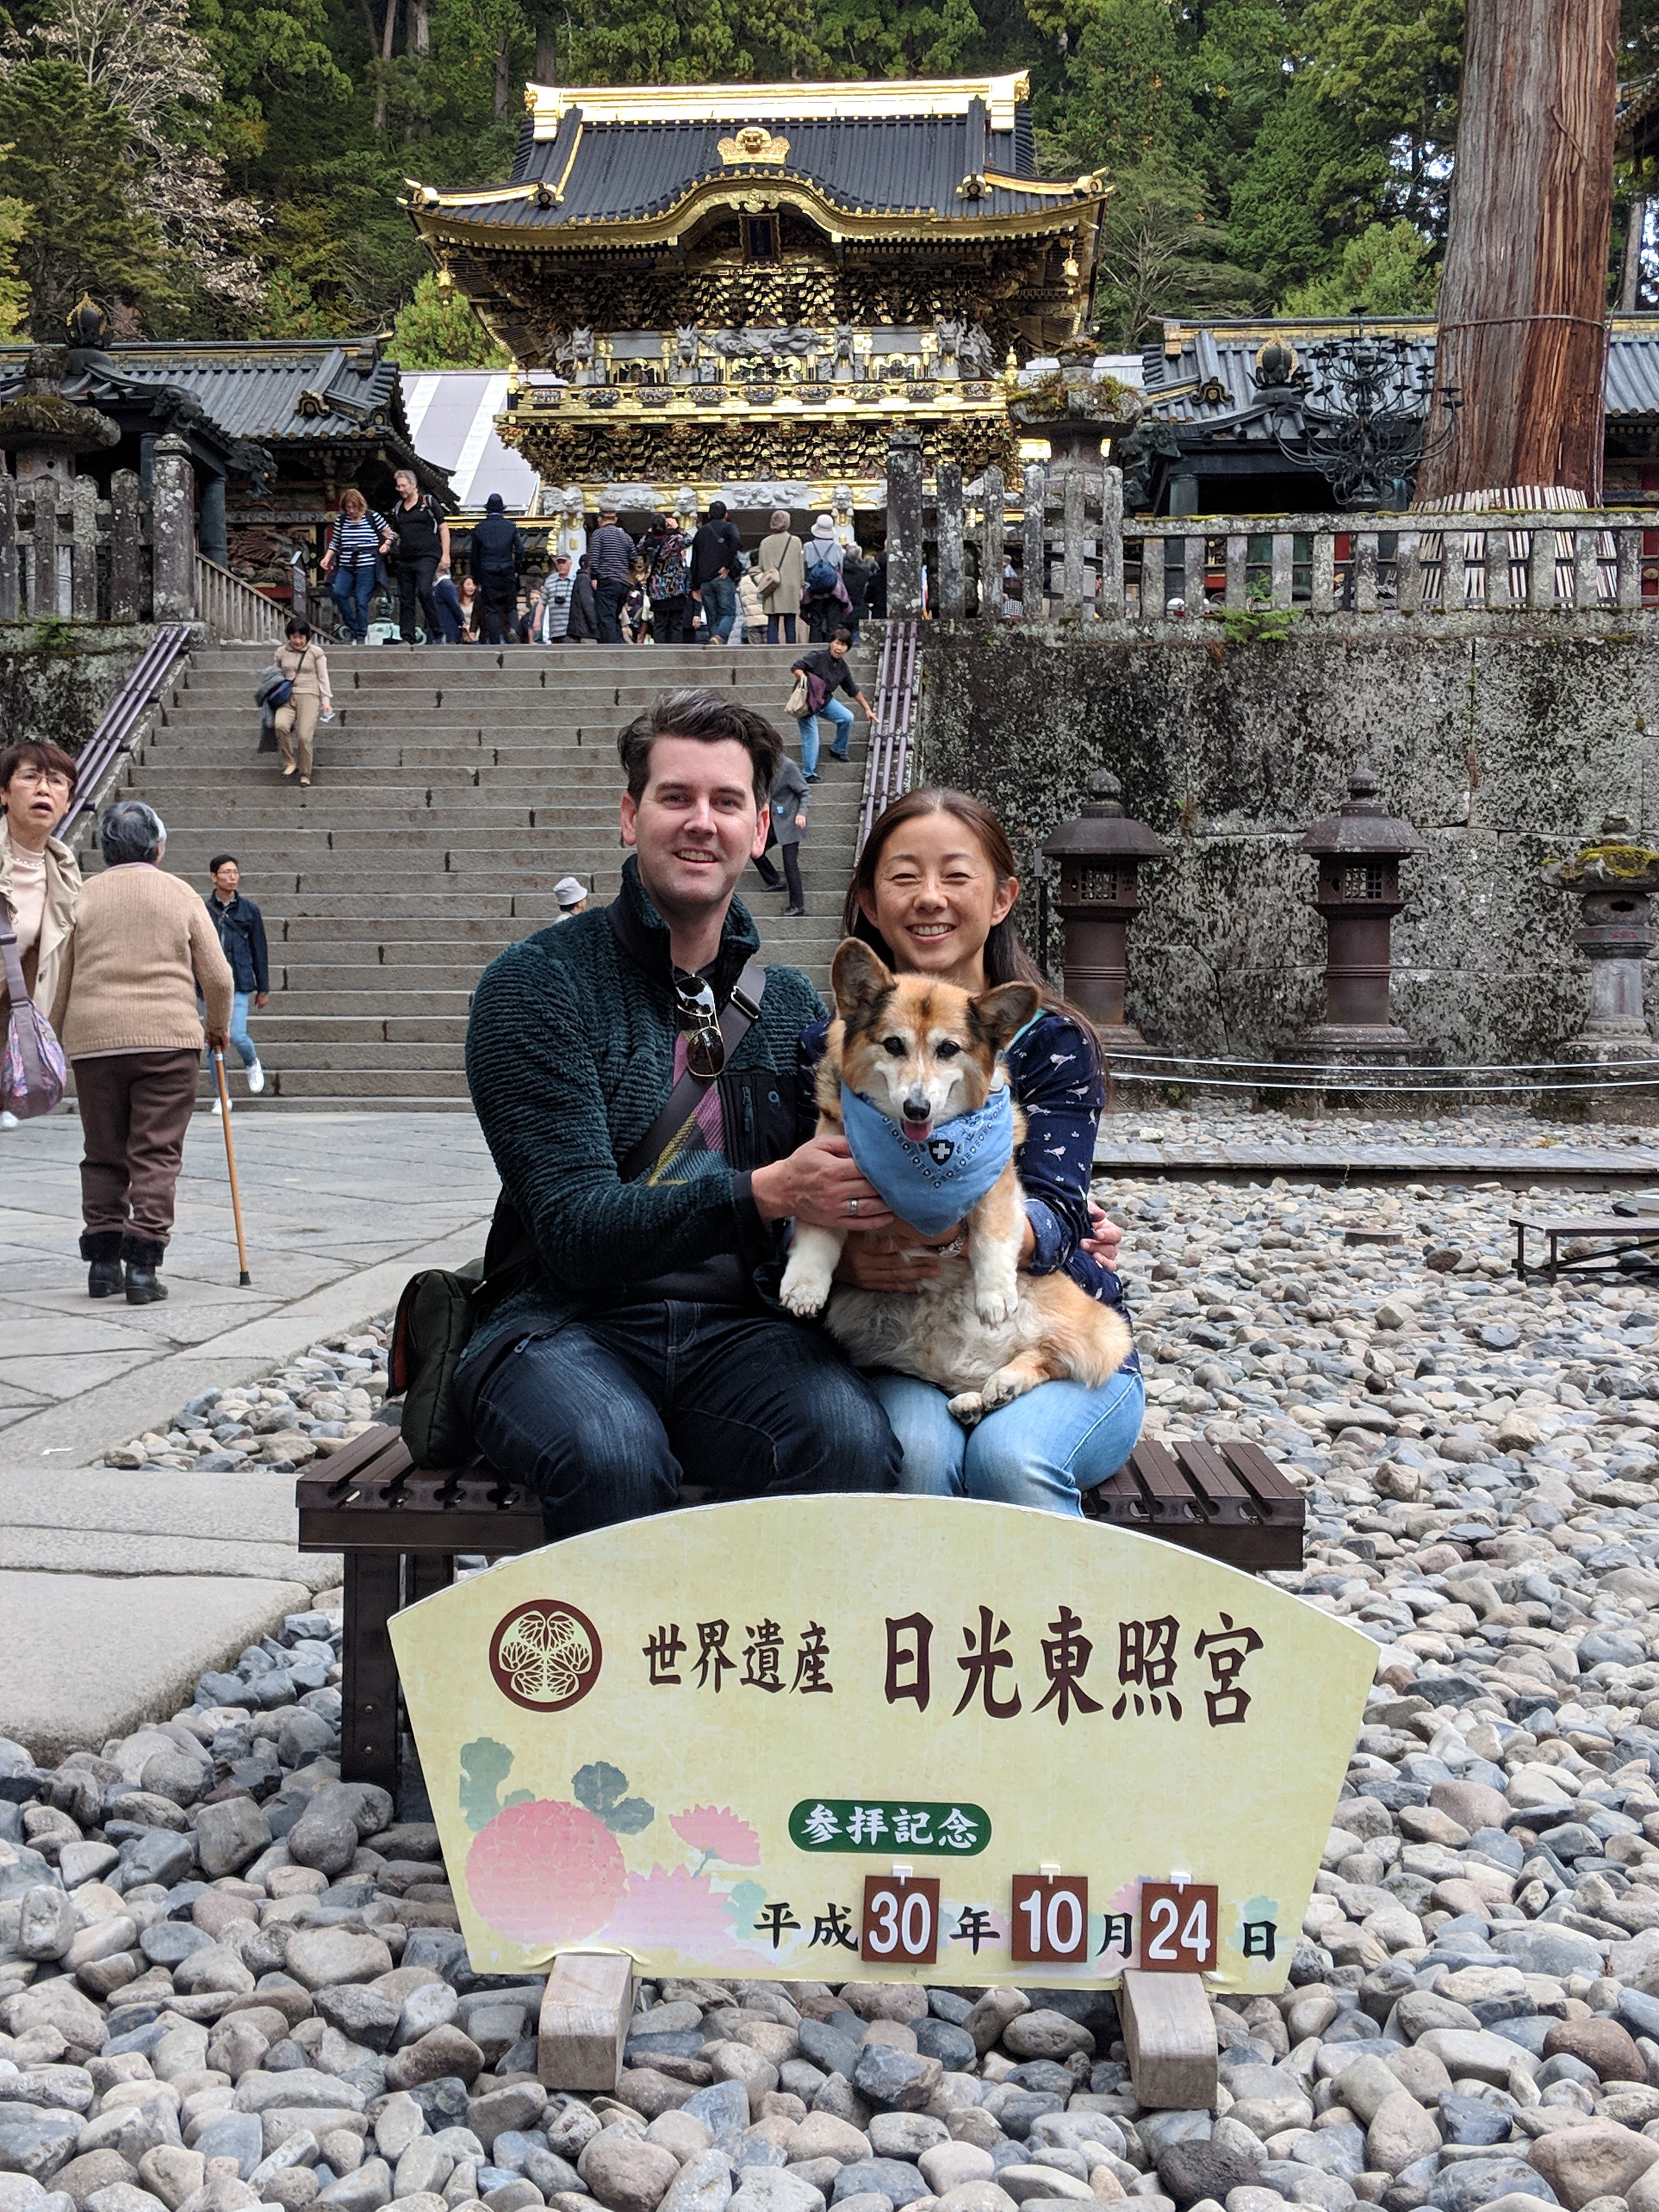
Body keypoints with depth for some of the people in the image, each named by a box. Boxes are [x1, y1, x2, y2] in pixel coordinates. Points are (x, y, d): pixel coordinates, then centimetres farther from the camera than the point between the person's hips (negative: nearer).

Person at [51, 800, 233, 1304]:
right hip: (168, 1037, -2)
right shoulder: (180, 894, 4)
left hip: (94, 1040, 2)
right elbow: (218, 978, 4)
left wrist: (58, 1040, 21)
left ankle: (102, 1259, 9)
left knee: (103, 1155, 12)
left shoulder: (83, 898, 6)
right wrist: (218, 1026, 22)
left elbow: (59, 984, 8)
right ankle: (143, 1266, -7)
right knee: (156, 1155, 0)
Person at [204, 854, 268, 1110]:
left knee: (237, 1036, -13)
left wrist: (263, 988, 8)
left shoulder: (249, 910, 4)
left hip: (239, 983, -1)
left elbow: (259, 951, 9)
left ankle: (252, 1063, 22)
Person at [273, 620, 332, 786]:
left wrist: (326, 700, -1)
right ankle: (290, 762, -11)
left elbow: (323, 678, 7)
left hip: (309, 696, -2)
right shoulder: (281, 652, 13)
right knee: (281, 725, -28)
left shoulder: (316, 653, 5)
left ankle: (305, 774, 1)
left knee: (304, 736, -16)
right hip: (287, 697, 2)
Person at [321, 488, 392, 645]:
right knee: (339, 592, -18)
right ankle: (351, 627, -2)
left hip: (366, 567, -3)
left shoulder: (373, 517, 1)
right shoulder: (340, 520, 10)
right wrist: (327, 558, 4)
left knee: (361, 600, -9)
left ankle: (361, 636, 3)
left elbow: (390, 535, 9)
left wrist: (386, 545, -10)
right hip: (345, 566, 3)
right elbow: (335, 543, 18)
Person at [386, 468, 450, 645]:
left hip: (427, 556, -6)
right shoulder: (397, 509, 17)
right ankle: (407, 639, 6)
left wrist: (445, 555, -4)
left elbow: (443, 528, 3)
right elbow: (394, 532, 25)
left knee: (424, 591, -22)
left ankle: (437, 632, -10)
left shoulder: (428, 503, 3)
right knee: (405, 599, 3)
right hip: (405, 559, 6)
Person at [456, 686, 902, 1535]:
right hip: (568, 1324, -3)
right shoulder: (537, 984, -1)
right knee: (615, 1456, -37)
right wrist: (765, 1192, -26)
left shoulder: (792, 1003, 14)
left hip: (739, 1332, 3)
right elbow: (575, 1226, -11)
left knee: (850, 1440, -30)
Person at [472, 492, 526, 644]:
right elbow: (520, 550, -3)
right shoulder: (511, 527, 4)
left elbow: (475, 555, 8)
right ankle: (513, 630, -20)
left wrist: (478, 579, 13)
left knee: (491, 610, 1)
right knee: (511, 607, 8)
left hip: (487, 574, 0)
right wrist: (516, 570, 8)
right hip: (507, 573, 0)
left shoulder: (480, 529, 6)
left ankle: (495, 643, -5)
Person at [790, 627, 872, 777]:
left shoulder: (842, 668, 2)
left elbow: (853, 690, 12)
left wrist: (867, 709, 14)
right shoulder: (818, 657, -18)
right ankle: (810, 774, -4)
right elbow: (796, 668, -21)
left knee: (847, 717, -9)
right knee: (811, 736, -13)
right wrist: (806, 681, -37)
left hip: (826, 700, 6)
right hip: (807, 702, -6)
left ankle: (838, 751, 14)